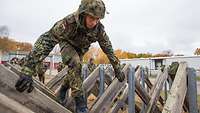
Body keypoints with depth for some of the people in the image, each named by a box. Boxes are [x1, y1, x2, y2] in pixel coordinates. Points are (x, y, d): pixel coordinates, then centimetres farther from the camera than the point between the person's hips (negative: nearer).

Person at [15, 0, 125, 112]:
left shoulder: (99, 28, -31)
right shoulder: (69, 22, -43)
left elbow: (108, 48, -19)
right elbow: (46, 40, -48)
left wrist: (117, 69, -15)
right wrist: (28, 71, -55)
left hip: (80, 48, 4)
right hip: (67, 43, -4)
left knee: (75, 70, 11)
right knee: (75, 64, -31)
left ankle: (62, 90, 43)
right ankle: (80, 102, -18)